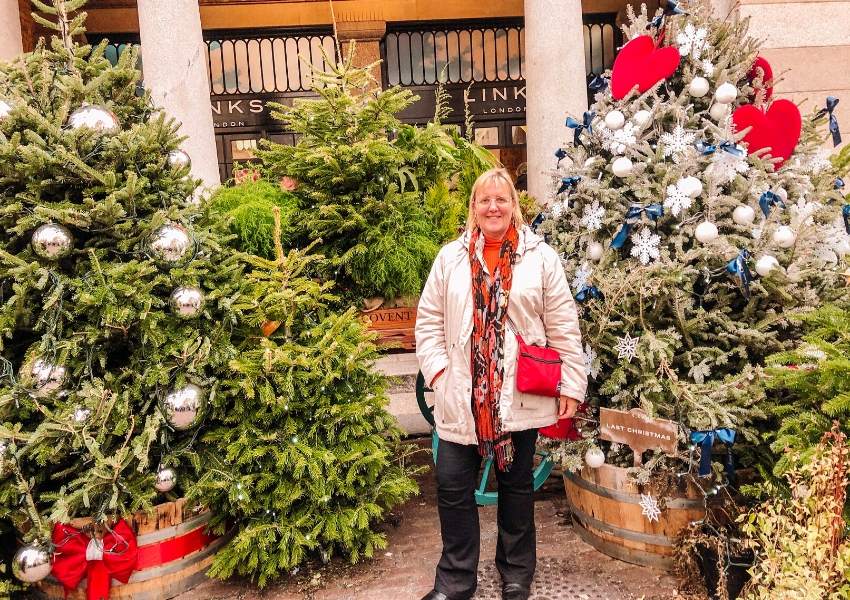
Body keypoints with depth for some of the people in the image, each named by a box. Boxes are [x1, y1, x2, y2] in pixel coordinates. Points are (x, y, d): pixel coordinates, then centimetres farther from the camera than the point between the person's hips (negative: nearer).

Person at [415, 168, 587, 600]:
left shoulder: (540, 257, 0)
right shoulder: (450, 257, 5)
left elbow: (563, 327, -1)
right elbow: (429, 320, 6)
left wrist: (571, 385, -3)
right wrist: (437, 369, -4)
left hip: (520, 395, -1)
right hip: (461, 395, 2)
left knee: (517, 483, 13)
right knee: (452, 484, 5)